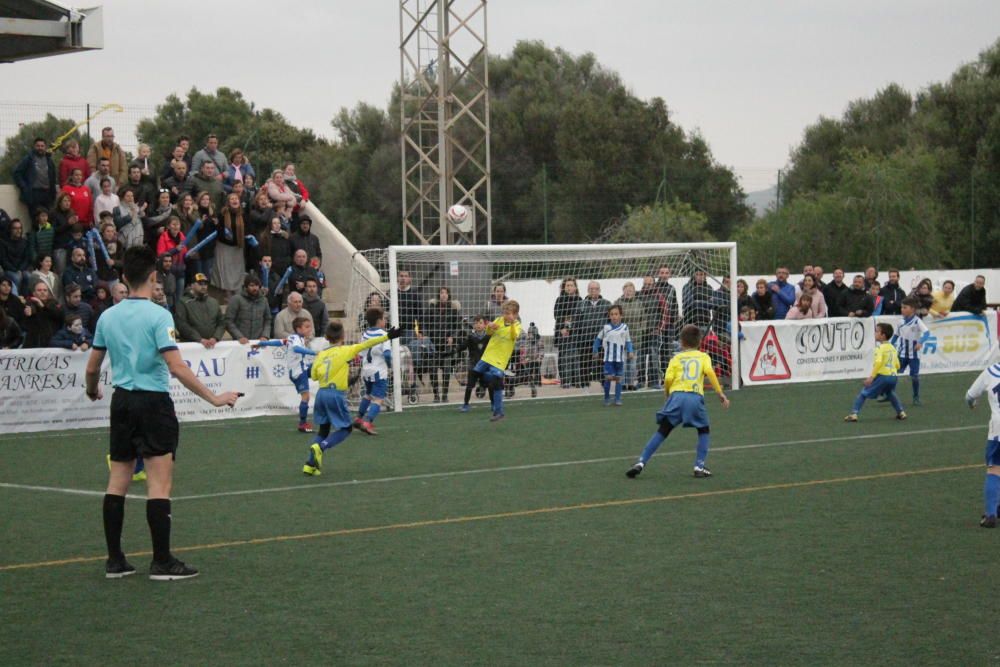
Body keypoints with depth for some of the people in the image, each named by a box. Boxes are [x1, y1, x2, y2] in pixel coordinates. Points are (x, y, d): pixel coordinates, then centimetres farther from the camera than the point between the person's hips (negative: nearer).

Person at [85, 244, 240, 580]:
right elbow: (176, 367, -20)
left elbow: (92, 367, 12)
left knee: (117, 482, 9)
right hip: (153, 402, -6)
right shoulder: (158, 315, -13)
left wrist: (93, 390, 34)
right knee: (159, 483, -4)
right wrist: (213, 398, -16)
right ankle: (162, 562, -5)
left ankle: (115, 560, 12)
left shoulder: (108, 317, 5)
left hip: (122, 401, 6)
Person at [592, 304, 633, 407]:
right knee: (608, 377, -6)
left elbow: (628, 341, 8)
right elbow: (598, 339, 10)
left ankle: (618, 399, 9)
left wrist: (630, 352, -3)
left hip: (620, 358, 1)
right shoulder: (606, 328, -1)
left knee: (618, 378, 4)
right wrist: (596, 351, 10)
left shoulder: (624, 327, 1)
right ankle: (607, 399, 6)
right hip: (609, 357, -1)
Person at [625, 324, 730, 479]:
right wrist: (720, 393, -2)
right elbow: (709, 372, -1)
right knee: (703, 431, 20)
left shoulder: (677, 358, 20)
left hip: (676, 395, 1)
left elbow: (668, 379, 4)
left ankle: (641, 463, -2)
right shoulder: (703, 357, 20)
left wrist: (667, 394, 22)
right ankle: (699, 466, 7)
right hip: (695, 396, -1)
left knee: (662, 431, 7)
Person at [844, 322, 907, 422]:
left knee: (864, 394, 1)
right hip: (893, 375, 7)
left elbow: (878, 362, -22)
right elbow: (897, 365, 19)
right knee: (891, 394, 35)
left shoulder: (880, 347, -7)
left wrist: (871, 376, -23)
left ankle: (854, 413, -8)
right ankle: (901, 413, 30)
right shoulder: (892, 348, 15)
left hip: (882, 375, -7)